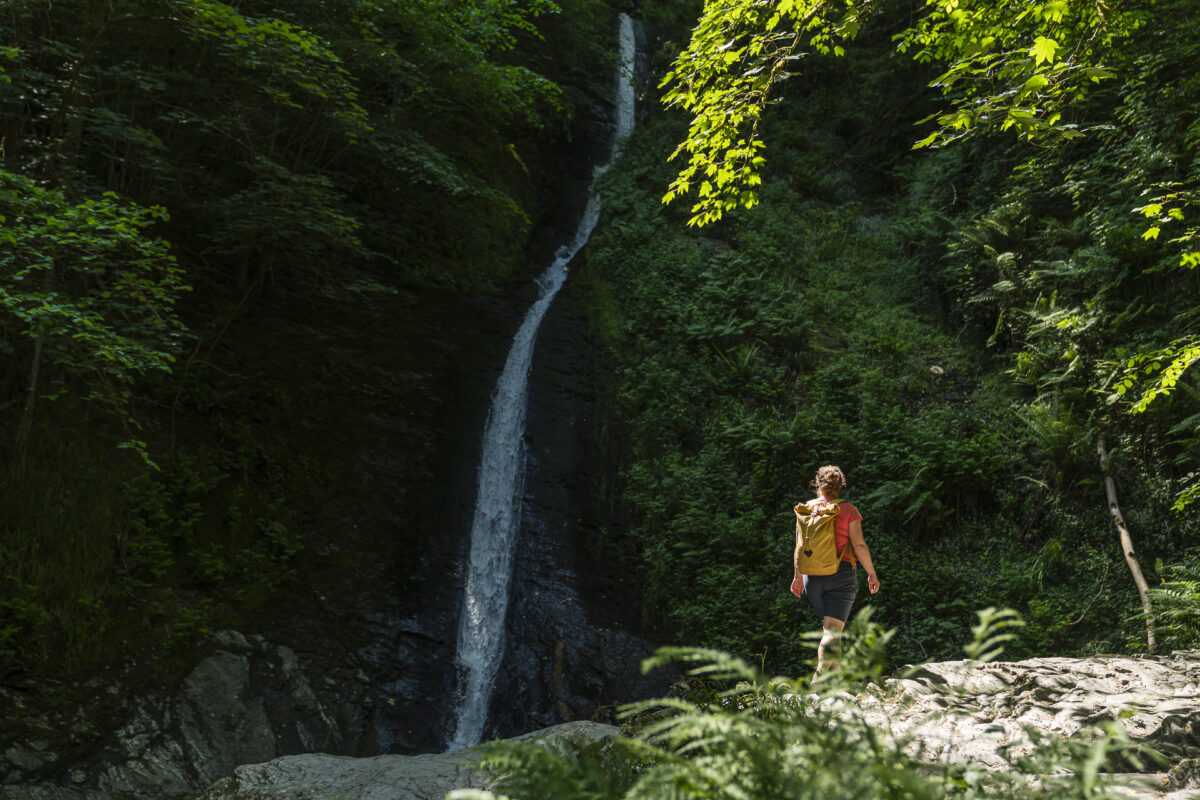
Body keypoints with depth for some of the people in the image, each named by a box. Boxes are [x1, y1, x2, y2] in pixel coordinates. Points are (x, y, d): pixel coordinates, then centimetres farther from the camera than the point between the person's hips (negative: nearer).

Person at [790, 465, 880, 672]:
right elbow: (859, 545, -6)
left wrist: (798, 576, 15)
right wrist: (871, 573, 4)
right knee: (833, 631, -9)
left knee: (828, 627, 20)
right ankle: (820, 674, -28)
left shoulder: (805, 509, 6)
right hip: (841, 573, -4)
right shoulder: (847, 509, -2)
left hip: (813, 577, 4)